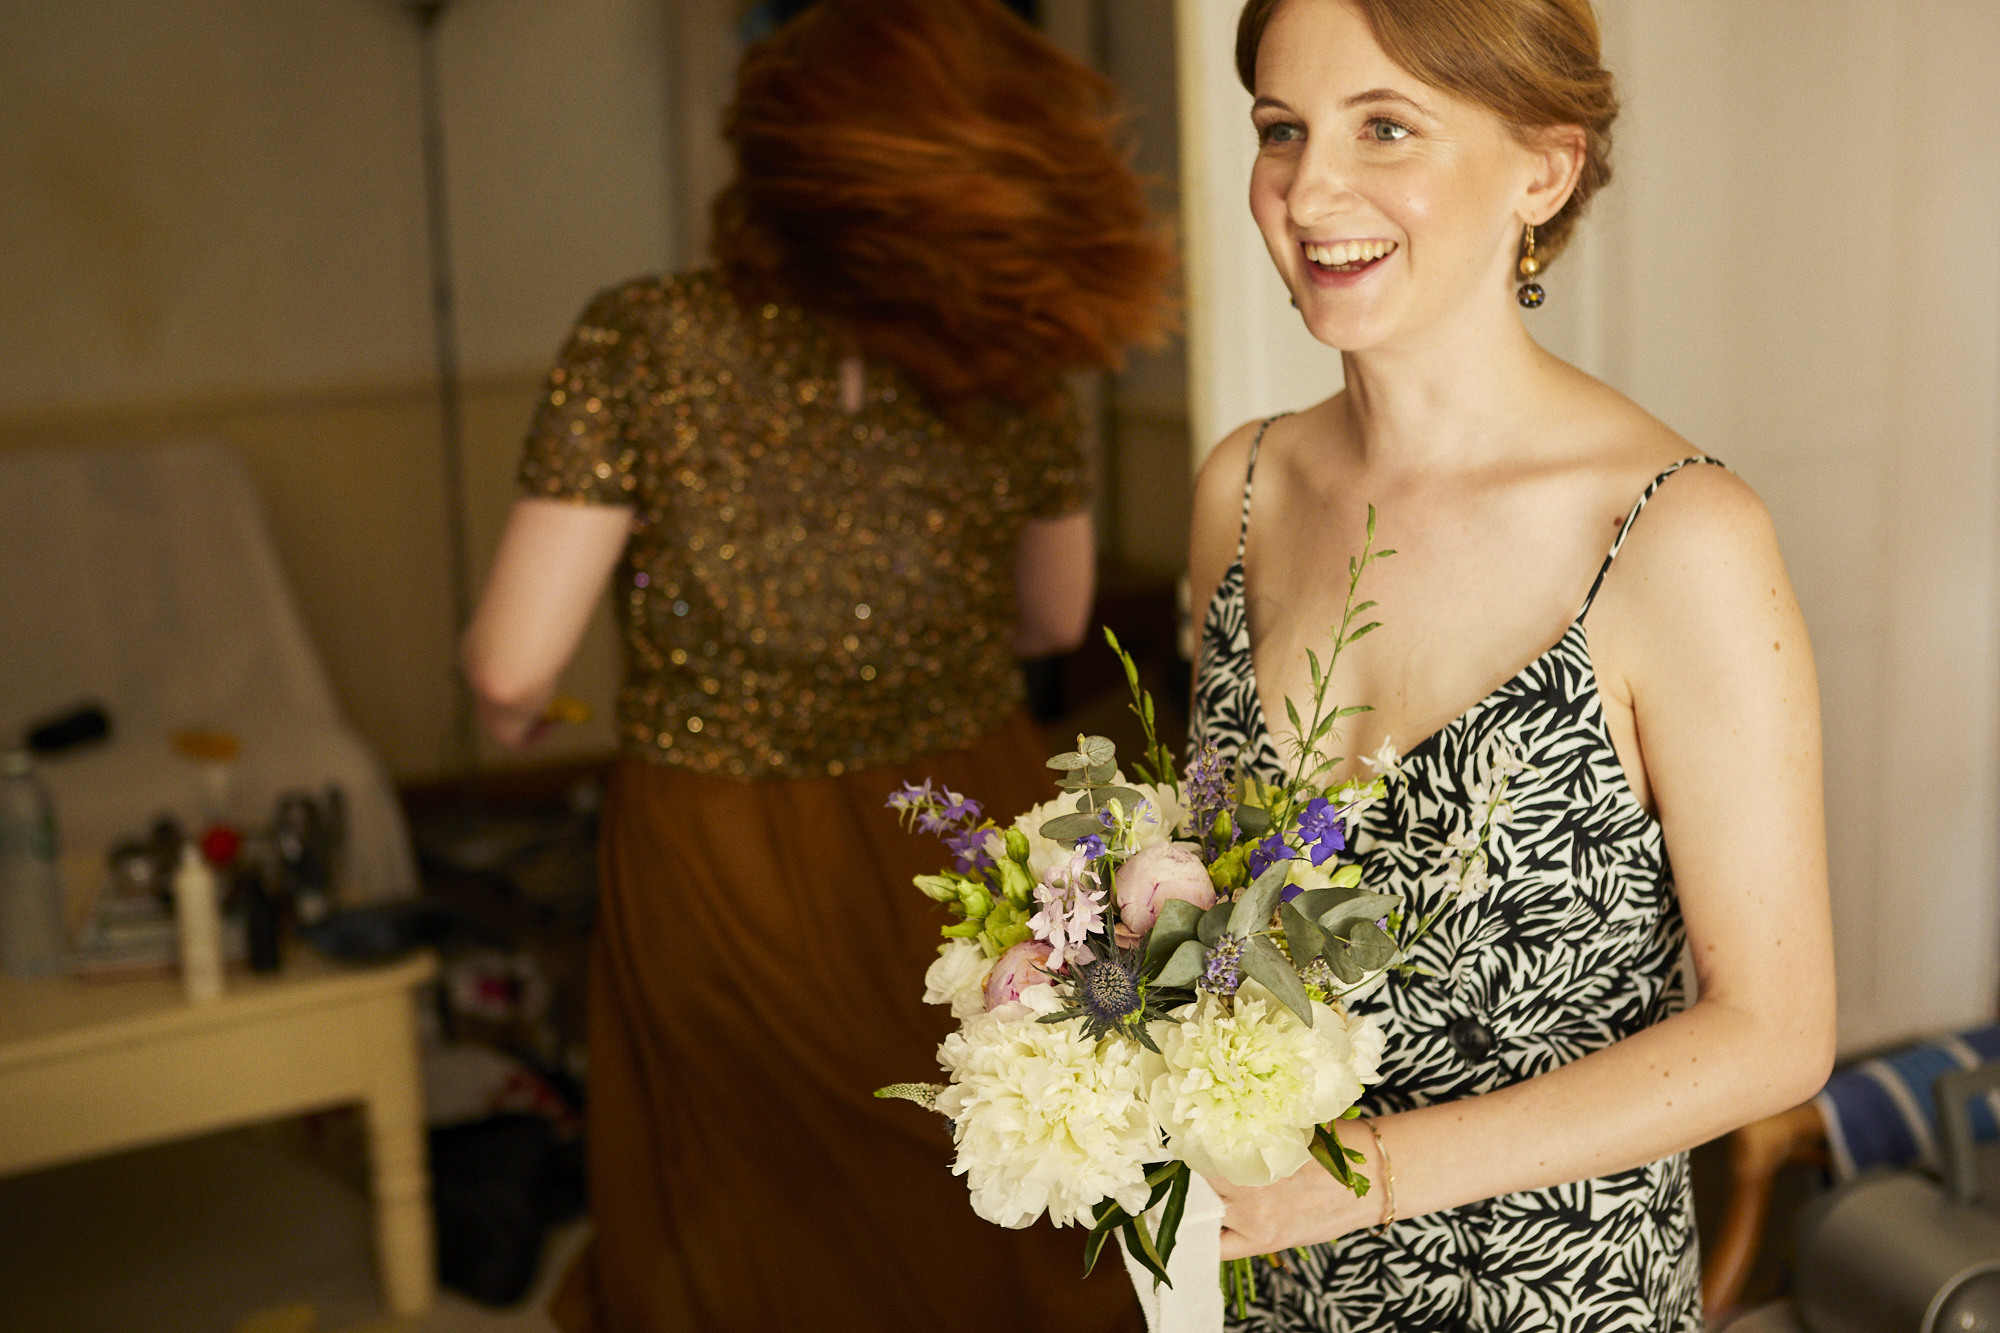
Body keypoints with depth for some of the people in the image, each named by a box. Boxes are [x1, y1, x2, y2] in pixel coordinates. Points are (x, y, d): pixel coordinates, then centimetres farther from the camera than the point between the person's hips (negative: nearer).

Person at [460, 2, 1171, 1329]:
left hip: (723, 890, -2)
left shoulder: (648, 347, -18)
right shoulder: (1018, 373, -9)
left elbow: (515, 665, -16)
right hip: (978, 868, 2)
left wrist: (511, 706, 8)